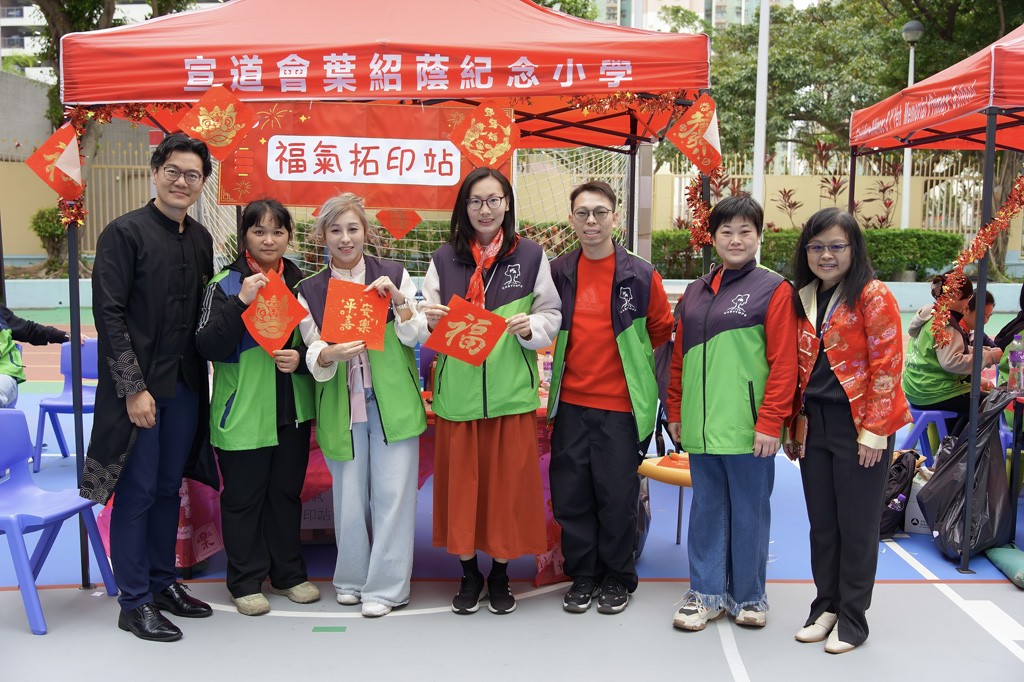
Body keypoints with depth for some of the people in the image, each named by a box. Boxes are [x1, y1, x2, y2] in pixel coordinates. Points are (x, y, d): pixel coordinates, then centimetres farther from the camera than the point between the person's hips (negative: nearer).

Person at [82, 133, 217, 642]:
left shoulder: (200, 239, 11)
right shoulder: (125, 232, -7)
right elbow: (109, 314, -12)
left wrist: (200, 377, 7)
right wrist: (134, 388, -15)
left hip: (185, 385, 6)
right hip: (139, 387, -6)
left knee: (168, 488, 14)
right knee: (137, 492, 1)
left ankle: (163, 582, 28)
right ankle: (134, 603, 12)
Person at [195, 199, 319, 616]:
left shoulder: (301, 283, 7)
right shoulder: (225, 284, -5)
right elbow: (209, 347, -15)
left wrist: (302, 358, -9)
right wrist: (241, 302, -26)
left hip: (292, 410, 4)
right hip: (242, 412, -4)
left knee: (286, 492, 13)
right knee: (243, 497, 5)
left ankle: (288, 574, 28)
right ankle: (246, 582, 19)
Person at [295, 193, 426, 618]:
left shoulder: (394, 275, 3)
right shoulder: (310, 291, 7)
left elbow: (415, 337, 1)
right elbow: (313, 357, 1)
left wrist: (398, 300, -15)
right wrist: (331, 354, -22)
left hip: (392, 402, -1)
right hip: (341, 406, 1)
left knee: (393, 493, -2)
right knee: (349, 495, 7)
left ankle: (386, 586, 11)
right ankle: (352, 578, 28)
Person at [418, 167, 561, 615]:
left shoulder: (531, 256, 3)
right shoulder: (444, 259, 7)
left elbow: (551, 316, 4)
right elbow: (426, 329, 7)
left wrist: (529, 327, -16)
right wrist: (429, 321, -15)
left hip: (511, 392, -1)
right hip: (458, 391, 1)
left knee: (508, 483, 5)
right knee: (460, 482, 7)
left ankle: (500, 575, 25)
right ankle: (469, 574, 26)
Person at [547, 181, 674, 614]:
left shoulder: (641, 276, -4)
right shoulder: (558, 273, 4)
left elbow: (662, 331, 7)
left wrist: (625, 357, 7)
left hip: (621, 404, -3)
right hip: (570, 403, 3)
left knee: (617, 494, 5)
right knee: (570, 493, 8)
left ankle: (617, 578, 23)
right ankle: (582, 575, 24)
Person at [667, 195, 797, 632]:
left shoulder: (773, 288, -4)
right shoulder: (696, 291, 13)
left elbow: (784, 361, -9)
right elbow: (679, 356, 16)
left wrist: (770, 422, -15)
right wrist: (675, 412, 13)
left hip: (748, 428, -5)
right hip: (701, 427, 5)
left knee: (749, 511, 6)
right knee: (707, 509, 12)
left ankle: (749, 597, 22)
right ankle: (707, 594, 23)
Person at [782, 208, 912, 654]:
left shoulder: (874, 296, -8)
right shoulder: (801, 300, 9)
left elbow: (887, 367, -12)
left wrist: (873, 431, -15)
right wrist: (792, 427, 9)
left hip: (860, 427, -5)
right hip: (814, 426, 5)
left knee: (856, 526, 4)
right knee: (821, 524, 13)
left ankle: (852, 620, 17)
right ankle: (826, 607, 27)